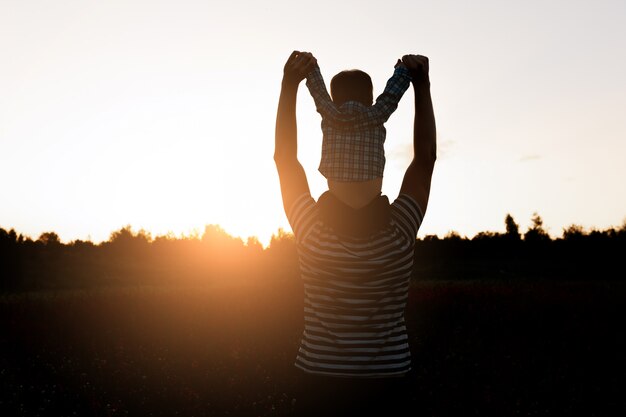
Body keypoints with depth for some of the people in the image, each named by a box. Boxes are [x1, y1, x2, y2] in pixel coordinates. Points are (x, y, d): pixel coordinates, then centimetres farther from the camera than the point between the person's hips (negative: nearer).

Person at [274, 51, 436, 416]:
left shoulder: (314, 238, -16)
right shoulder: (398, 240, -15)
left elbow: (285, 157, -10)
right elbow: (426, 158, -8)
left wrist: (290, 83, -13)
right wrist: (422, 84, -11)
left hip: (323, 383, 0)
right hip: (388, 383, 1)